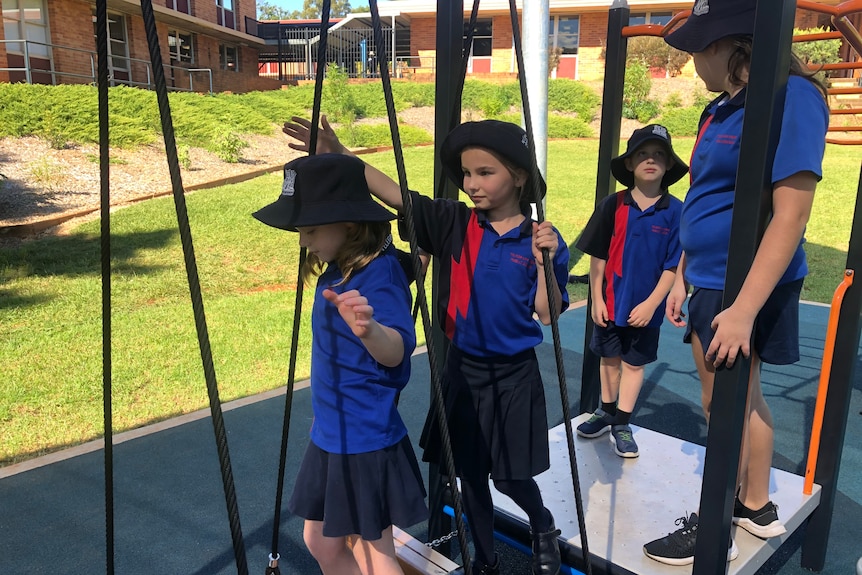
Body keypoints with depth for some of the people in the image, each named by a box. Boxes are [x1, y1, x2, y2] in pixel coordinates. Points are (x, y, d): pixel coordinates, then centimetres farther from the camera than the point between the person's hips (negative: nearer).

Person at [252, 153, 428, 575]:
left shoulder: (380, 273, -23)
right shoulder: (336, 269, 1)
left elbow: (395, 352, -37)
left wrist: (369, 329, -58)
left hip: (367, 440, -9)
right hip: (331, 435, 9)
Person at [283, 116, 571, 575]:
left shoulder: (540, 239, -10)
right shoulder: (454, 224, -6)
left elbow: (547, 313, -12)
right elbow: (395, 194, -15)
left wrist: (545, 261, -26)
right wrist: (339, 155, -25)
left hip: (513, 376, -2)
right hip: (461, 369, 3)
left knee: (511, 475, 9)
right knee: (469, 471, 14)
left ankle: (544, 528, 43)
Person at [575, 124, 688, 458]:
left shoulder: (675, 211, -10)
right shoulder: (613, 205, -7)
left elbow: (674, 266, -8)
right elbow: (598, 257, -2)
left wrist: (651, 304, -13)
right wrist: (596, 299, -4)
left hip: (646, 308, -1)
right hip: (610, 303, 1)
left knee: (634, 363, 12)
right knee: (610, 359, 16)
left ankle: (622, 425, 26)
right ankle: (606, 413, 35)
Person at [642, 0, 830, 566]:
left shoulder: (790, 98, -17)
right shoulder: (721, 108, 10)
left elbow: (791, 213, -24)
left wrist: (743, 309, -27)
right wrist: (683, 277, 14)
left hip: (744, 289, -8)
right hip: (712, 282, 8)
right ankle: (757, 507, 37)